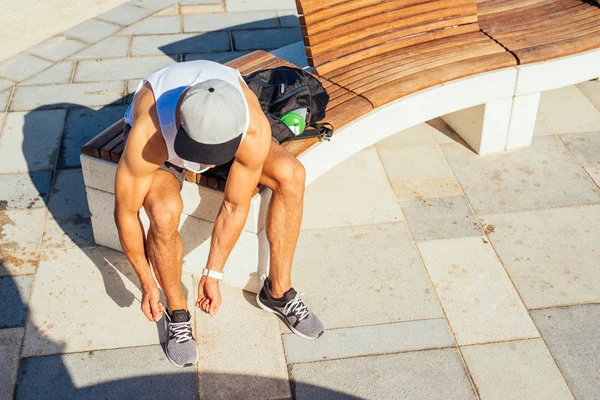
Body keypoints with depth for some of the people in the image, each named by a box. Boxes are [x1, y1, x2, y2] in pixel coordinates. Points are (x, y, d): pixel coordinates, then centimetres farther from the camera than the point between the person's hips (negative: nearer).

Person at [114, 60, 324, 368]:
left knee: (290, 175, -24)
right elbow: (125, 212, -27)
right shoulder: (148, 136, -42)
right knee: (164, 211, -34)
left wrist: (213, 275, -15)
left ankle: (278, 291, -5)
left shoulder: (255, 131, -38)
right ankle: (176, 311, -5)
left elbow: (235, 207, -22)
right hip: (161, 138, -2)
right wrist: (147, 283, -17)